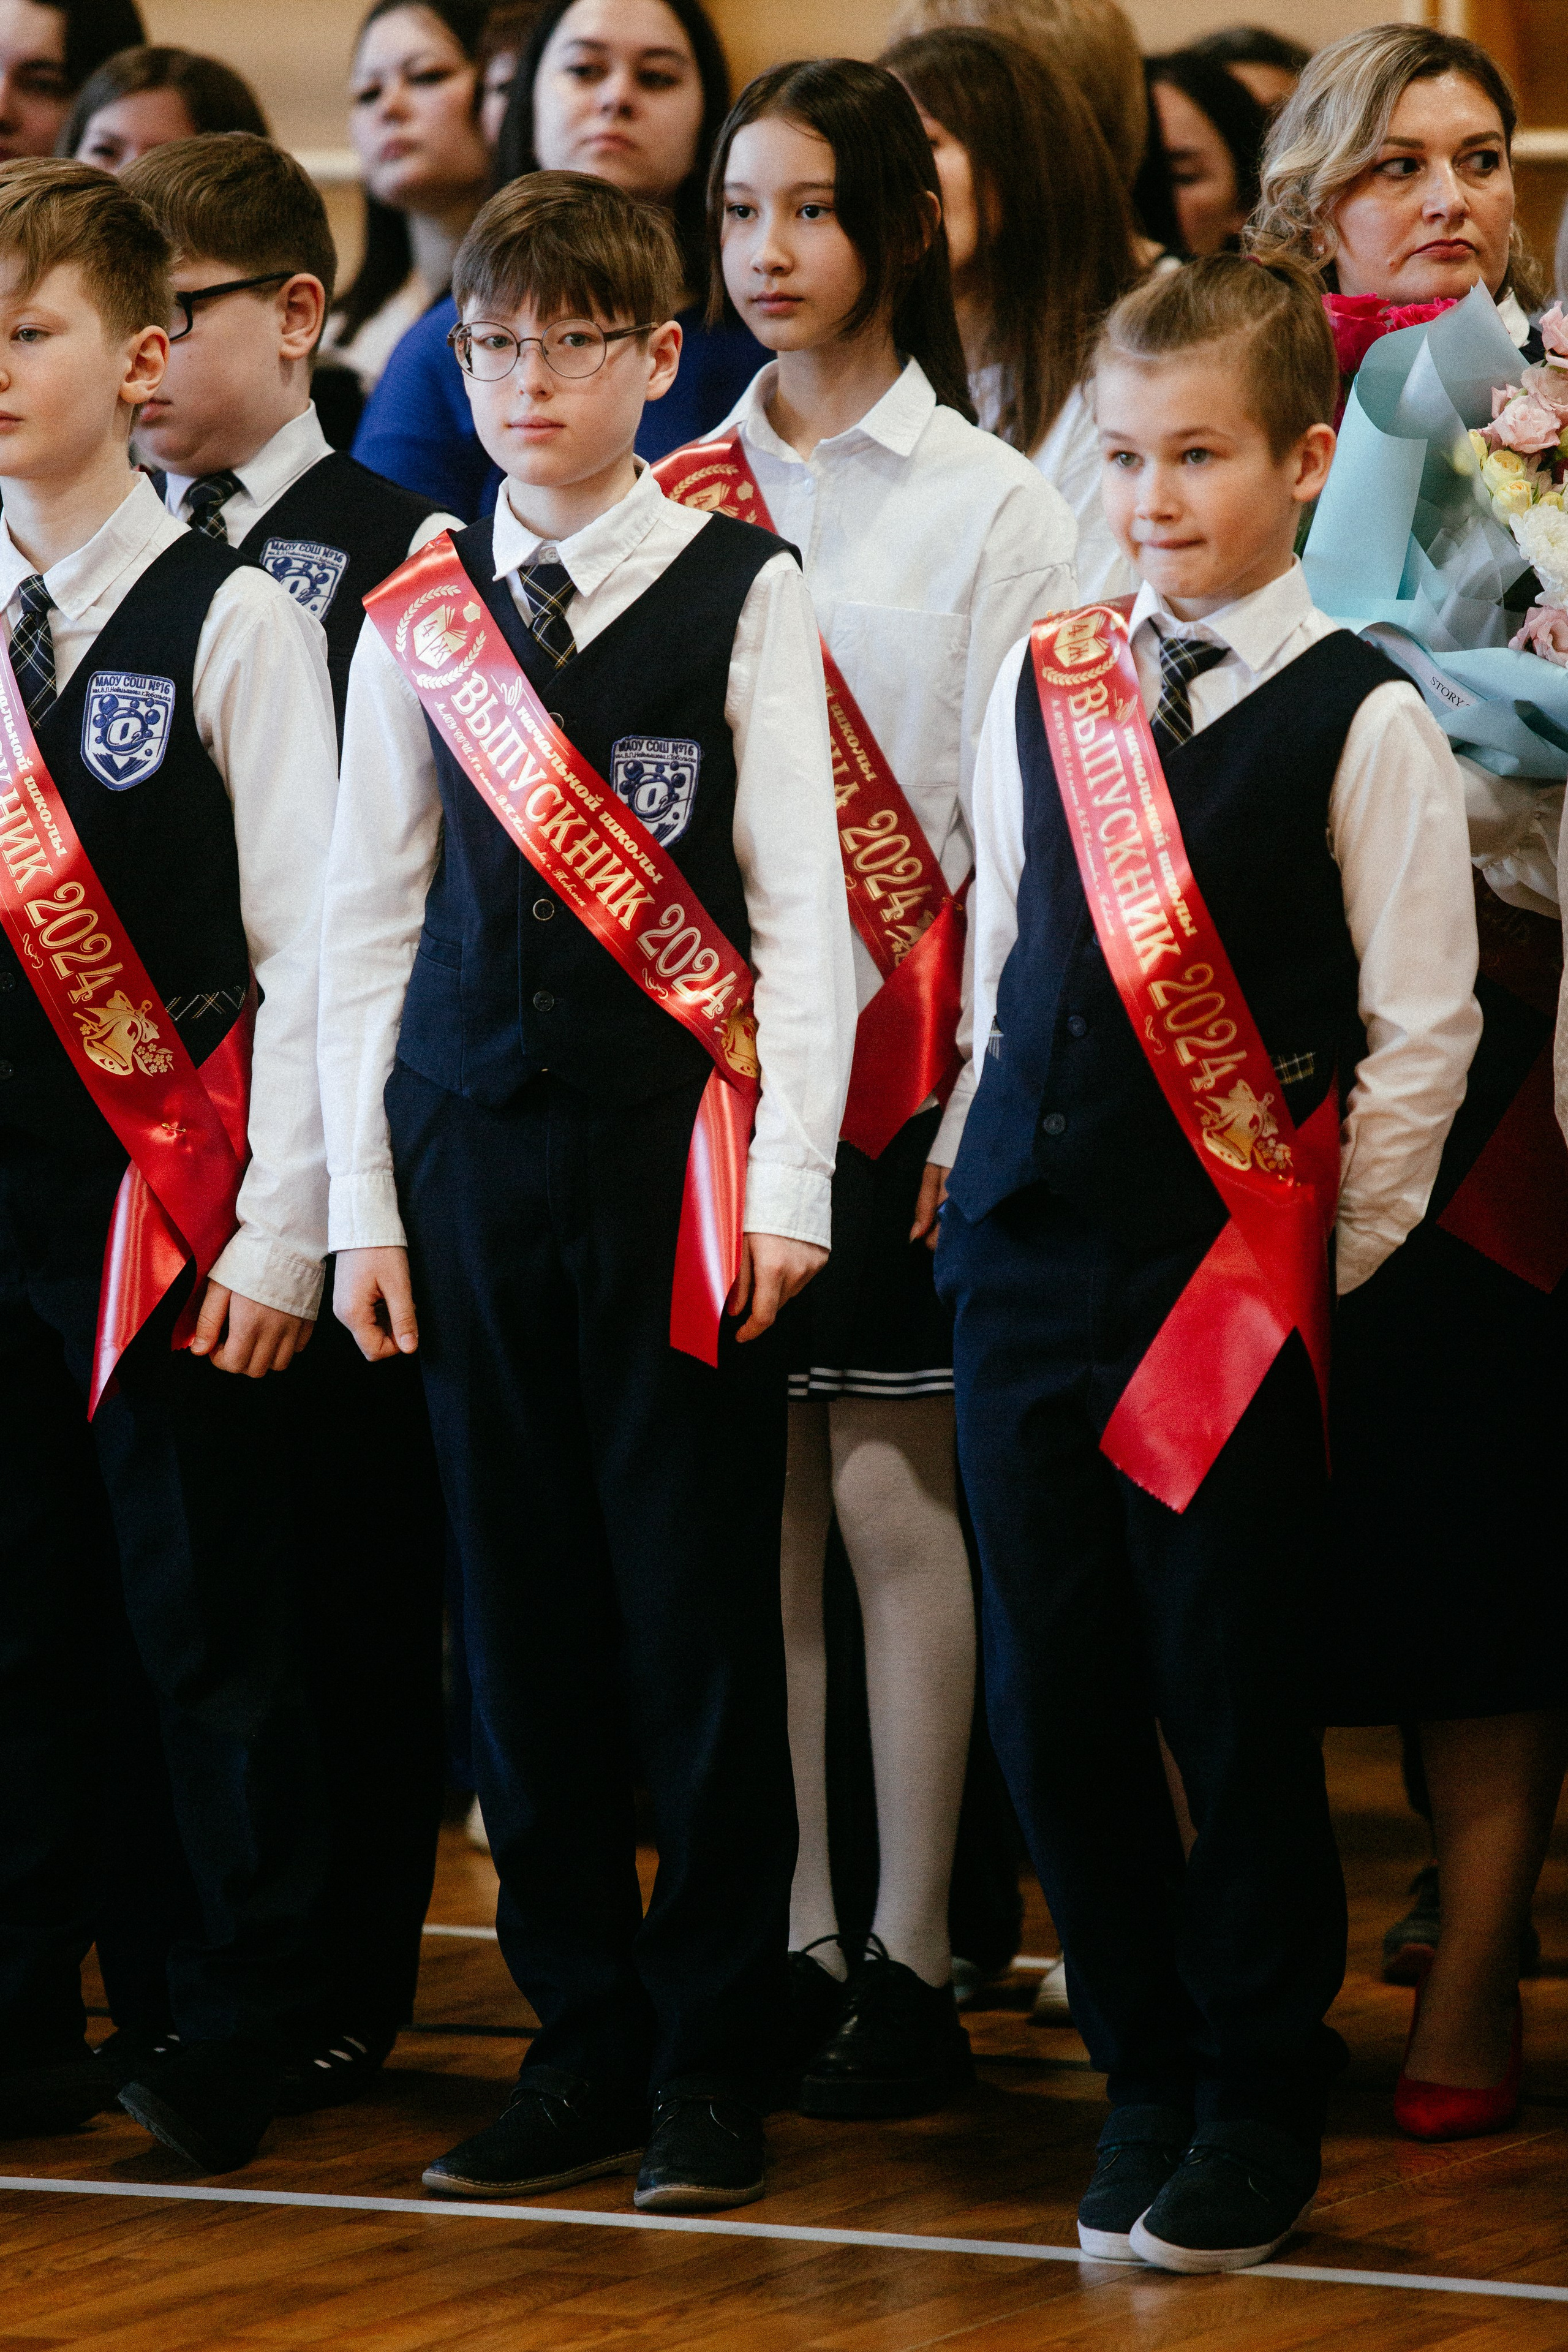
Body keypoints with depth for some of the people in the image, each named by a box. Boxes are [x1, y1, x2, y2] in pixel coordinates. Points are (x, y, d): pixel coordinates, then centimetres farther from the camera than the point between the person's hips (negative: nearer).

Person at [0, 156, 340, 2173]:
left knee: (204, 1618, 1)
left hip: (169, 1203, -4)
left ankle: (231, 2032, 10)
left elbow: (309, 947, -7)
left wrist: (279, 1234, -11)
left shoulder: (231, 624, -5)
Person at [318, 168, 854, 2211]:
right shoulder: (416, 611, 9)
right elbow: (366, 919, 10)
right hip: (473, 1142, 3)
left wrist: (789, 1187, -8)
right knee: (521, 1604, 6)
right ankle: (581, 2039, 16)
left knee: (699, 1602, -1)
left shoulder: (744, 593, 0)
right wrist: (363, 1200, 4)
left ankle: (712, 2057, 8)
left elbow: (804, 907, -2)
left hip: (679, 1145, -3)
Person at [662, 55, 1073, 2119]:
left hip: (903, 1061, -3)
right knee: (754, 1494, 4)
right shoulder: (678, 498, 10)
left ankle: (910, 1957, 2)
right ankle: (790, 1935, 9)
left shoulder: (988, 504, 0)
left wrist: (986, 1092, -11)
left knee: (893, 1487, -3)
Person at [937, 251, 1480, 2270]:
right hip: (1027, 1250, 4)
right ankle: (1141, 2077, 20)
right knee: (1051, 1695, 6)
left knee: (1231, 1696, 1)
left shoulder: (1364, 723, -6)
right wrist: (1003, 1161, 11)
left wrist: (1334, 1255, -5)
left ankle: (1256, 2103, 14)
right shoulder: (1041, 687, 8)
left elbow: (1421, 1026, -4)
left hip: (1236, 1271, -4)